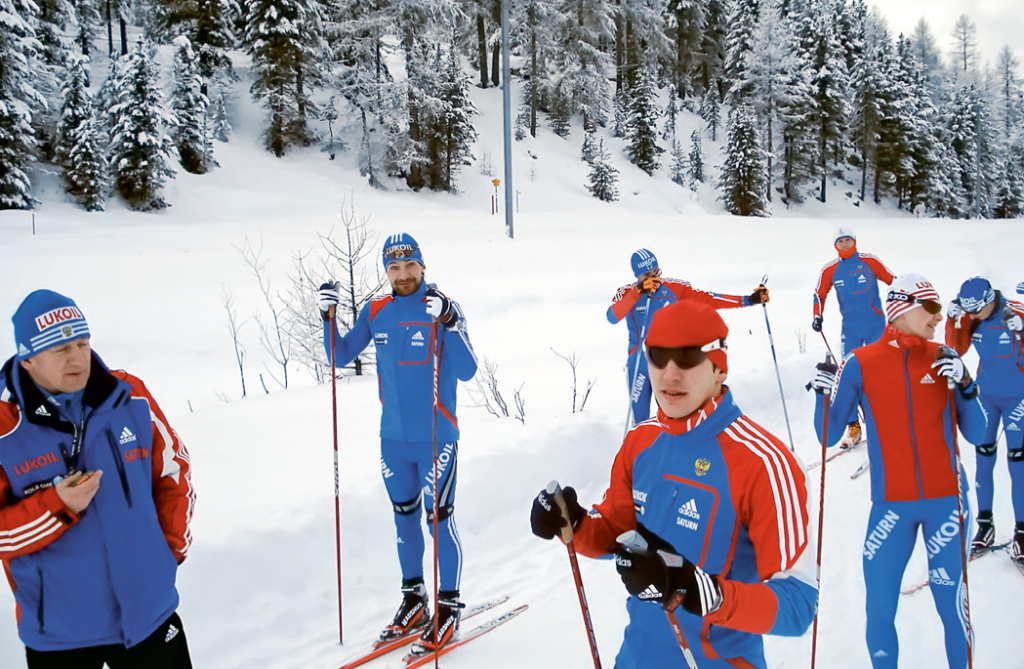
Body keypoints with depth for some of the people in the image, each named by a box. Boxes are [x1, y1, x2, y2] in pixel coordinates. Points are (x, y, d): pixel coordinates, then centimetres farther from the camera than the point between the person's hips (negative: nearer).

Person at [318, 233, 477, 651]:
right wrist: (328, 318, -4)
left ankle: (448, 607, 16)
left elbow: (467, 372, -16)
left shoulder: (444, 308, -9)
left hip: (436, 437, -4)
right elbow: (341, 357, 10)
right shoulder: (376, 312, 3)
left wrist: (448, 324, -29)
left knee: (439, 518, 0)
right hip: (393, 438, 5)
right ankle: (413, 600, 31)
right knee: (404, 518, 15)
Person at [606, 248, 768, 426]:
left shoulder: (674, 288, -3)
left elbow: (708, 299, -1)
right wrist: (638, 291, -35)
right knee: (640, 421, 5)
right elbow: (612, 317, -27)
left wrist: (748, 300, -6)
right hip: (638, 366, -1)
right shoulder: (627, 293, -8)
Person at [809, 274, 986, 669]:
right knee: (879, 610, 3)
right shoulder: (860, 364, -3)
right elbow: (830, 436, 0)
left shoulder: (944, 359, 2)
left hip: (946, 501, 1)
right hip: (891, 503, -1)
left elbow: (975, 435, 3)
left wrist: (964, 386, -12)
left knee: (952, 606, 4)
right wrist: (823, 394, -16)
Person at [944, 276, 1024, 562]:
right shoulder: (970, 318, -6)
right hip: (985, 395, 4)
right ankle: (985, 524, 21)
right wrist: (954, 320, -20)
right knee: (983, 459, 8)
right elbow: (957, 349, -8)